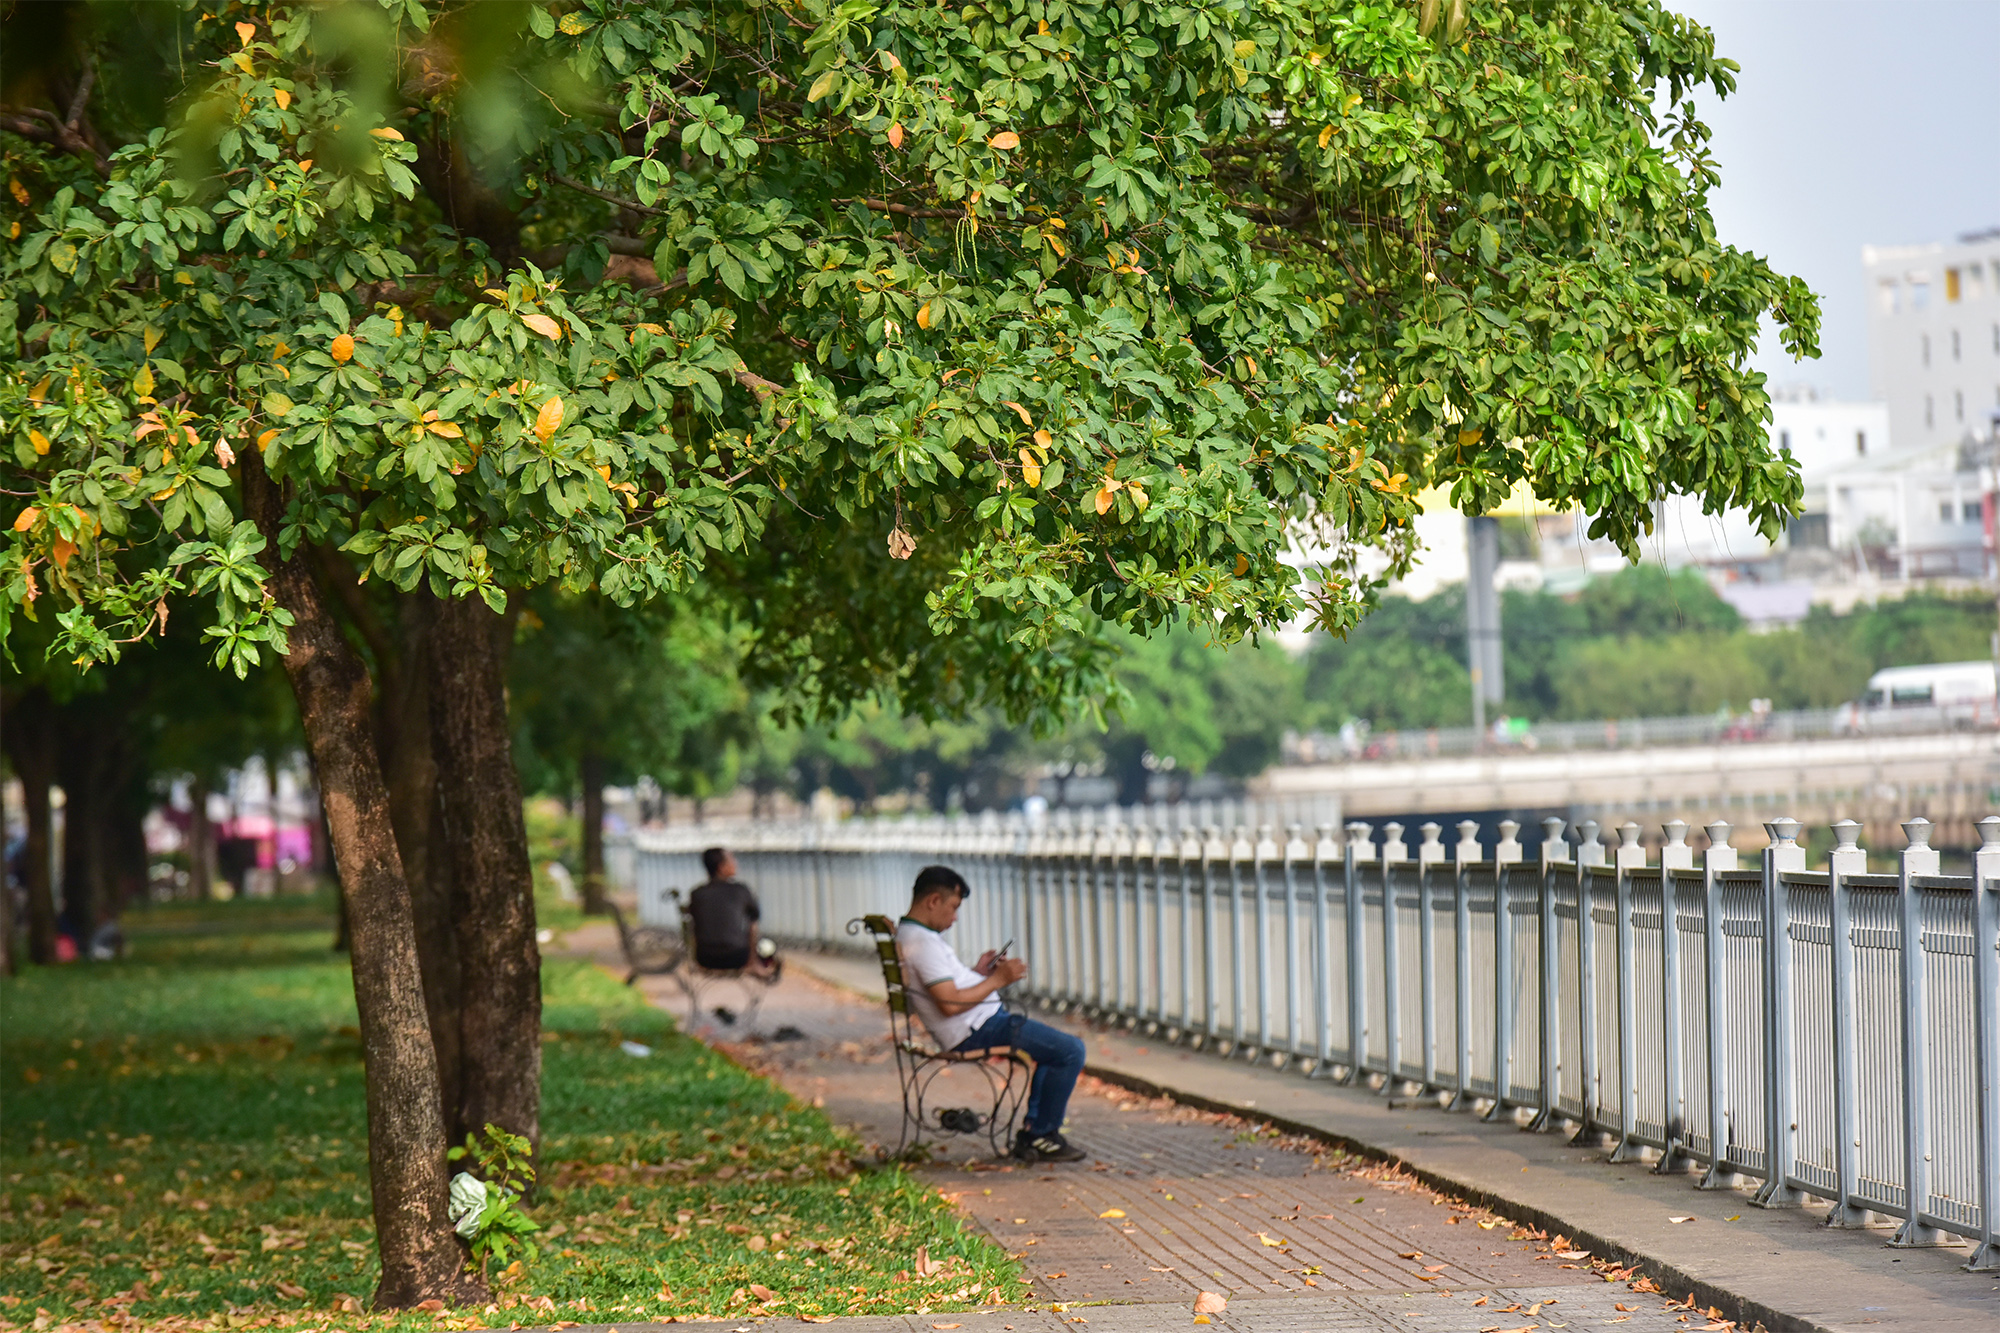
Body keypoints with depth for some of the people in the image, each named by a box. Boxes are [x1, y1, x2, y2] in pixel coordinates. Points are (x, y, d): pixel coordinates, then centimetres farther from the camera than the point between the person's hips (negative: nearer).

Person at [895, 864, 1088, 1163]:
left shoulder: (909, 934, 14)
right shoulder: (923, 942, -21)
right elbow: (950, 1003, -27)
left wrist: (977, 971, 13)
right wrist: (996, 980, -17)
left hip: (982, 1022, 12)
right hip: (976, 1029, -12)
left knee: (1058, 1046, 26)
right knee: (1071, 1051, -13)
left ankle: (1034, 1132, 19)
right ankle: (1041, 1137, -3)